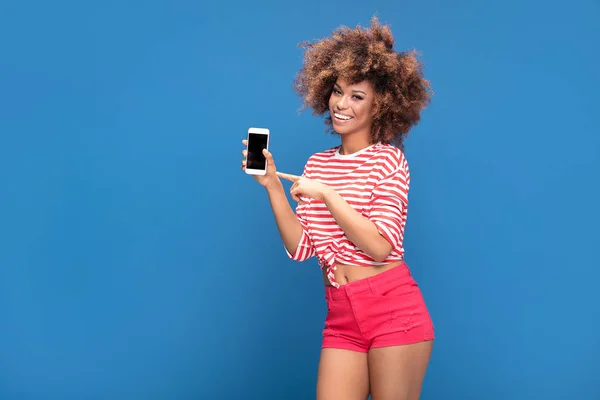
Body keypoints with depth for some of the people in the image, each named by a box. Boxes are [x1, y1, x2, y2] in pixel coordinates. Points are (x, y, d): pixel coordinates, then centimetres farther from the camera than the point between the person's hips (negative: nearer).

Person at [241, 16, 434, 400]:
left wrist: (327, 195, -15)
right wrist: (272, 186, -5)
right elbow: (300, 248, 3)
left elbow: (381, 246, -15)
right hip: (341, 316, 5)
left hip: (394, 310, -5)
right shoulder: (317, 164, 12)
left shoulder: (389, 159, -5)